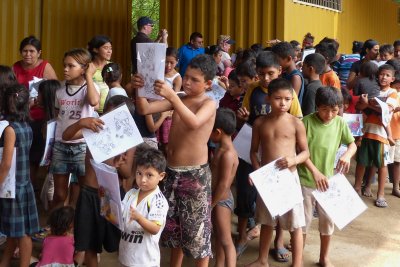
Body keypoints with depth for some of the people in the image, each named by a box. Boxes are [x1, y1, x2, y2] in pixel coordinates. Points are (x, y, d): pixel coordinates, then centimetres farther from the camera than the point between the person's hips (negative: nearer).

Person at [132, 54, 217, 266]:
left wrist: (172, 96, -39)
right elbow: (145, 109, -1)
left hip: (195, 174, -6)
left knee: (197, 228, 4)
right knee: (173, 225, 19)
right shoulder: (179, 100, 7)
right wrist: (140, 89, -19)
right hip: (172, 172, 6)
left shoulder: (209, 104, -10)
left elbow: (194, 123, -32)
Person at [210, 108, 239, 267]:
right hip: (218, 200, 10)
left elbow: (224, 184, -25)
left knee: (226, 241, -2)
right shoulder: (222, 149, 6)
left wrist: (211, 203, -17)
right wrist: (212, 201, 14)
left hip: (222, 200, -10)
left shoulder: (227, 153, -24)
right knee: (218, 237, 20)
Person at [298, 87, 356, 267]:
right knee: (304, 220, 7)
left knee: (327, 220, 13)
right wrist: (315, 171, -24)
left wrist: (347, 155, -16)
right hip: (306, 180, -3)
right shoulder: (307, 121, -13)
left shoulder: (340, 123, -3)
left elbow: (353, 144, 7)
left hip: (328, 180, 3)